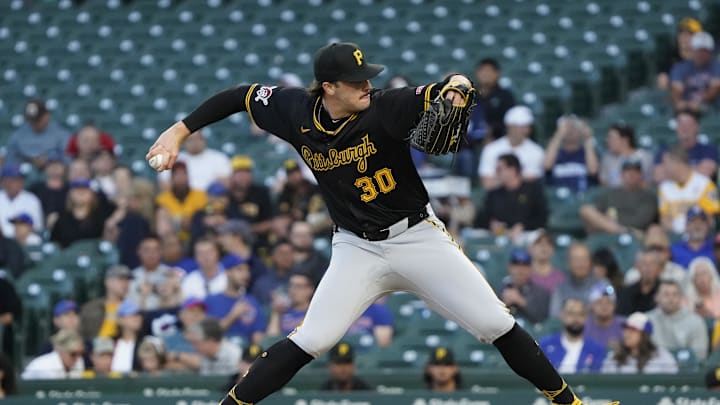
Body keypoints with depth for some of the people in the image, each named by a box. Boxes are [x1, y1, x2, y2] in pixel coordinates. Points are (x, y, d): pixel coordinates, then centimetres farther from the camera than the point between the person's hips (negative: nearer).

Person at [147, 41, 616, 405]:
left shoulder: (383, 108, -18)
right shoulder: (297, 112, -9)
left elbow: (437, 93, -29)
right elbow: (239, 96, 4)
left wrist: (456, 86, -52)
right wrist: (180, 130, 0)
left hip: (419, 237, -1)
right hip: (357, 249, 1)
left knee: (498, 326, -4)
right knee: (310, 342, -14)